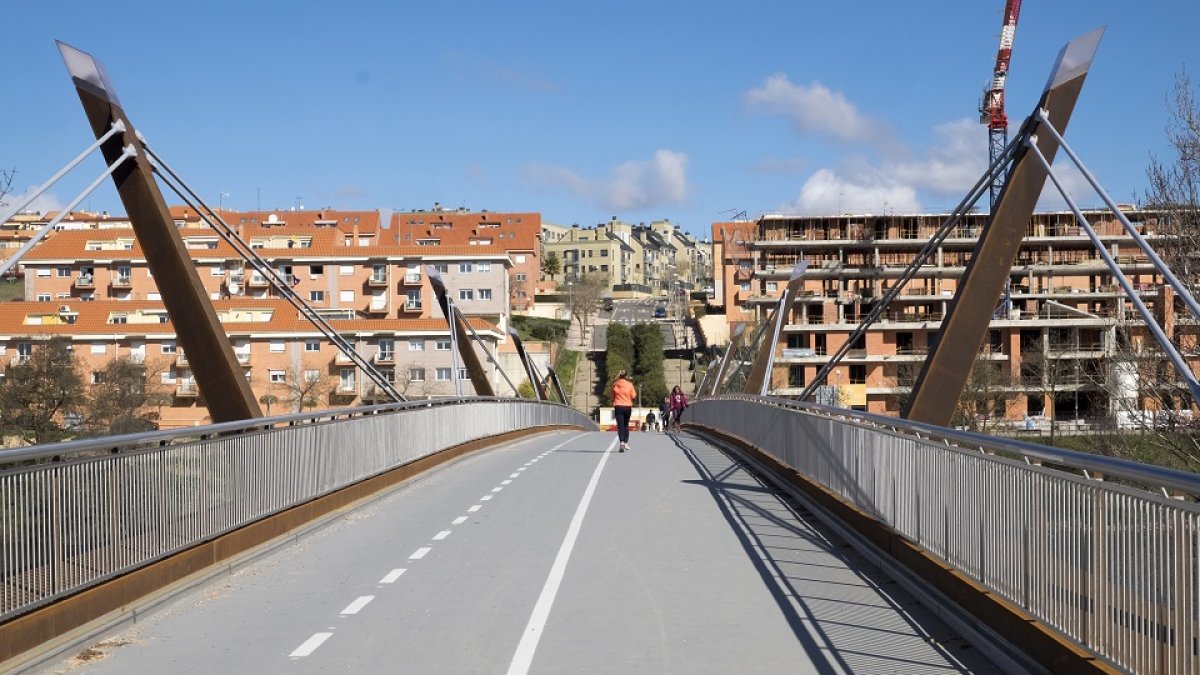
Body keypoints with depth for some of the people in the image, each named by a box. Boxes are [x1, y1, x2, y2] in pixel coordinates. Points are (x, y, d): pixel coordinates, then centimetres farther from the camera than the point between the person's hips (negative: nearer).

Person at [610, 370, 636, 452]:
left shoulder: (615, 384, 0)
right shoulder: (629, 384, -3)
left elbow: (612, 396, 10)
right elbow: (633, 396, -2)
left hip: (618, 407, -1)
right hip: (628, 407, 1)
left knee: (620, 426, -6)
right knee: (626, 425, 18)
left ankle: (622, 443, -23)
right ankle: (626, 443, 16)